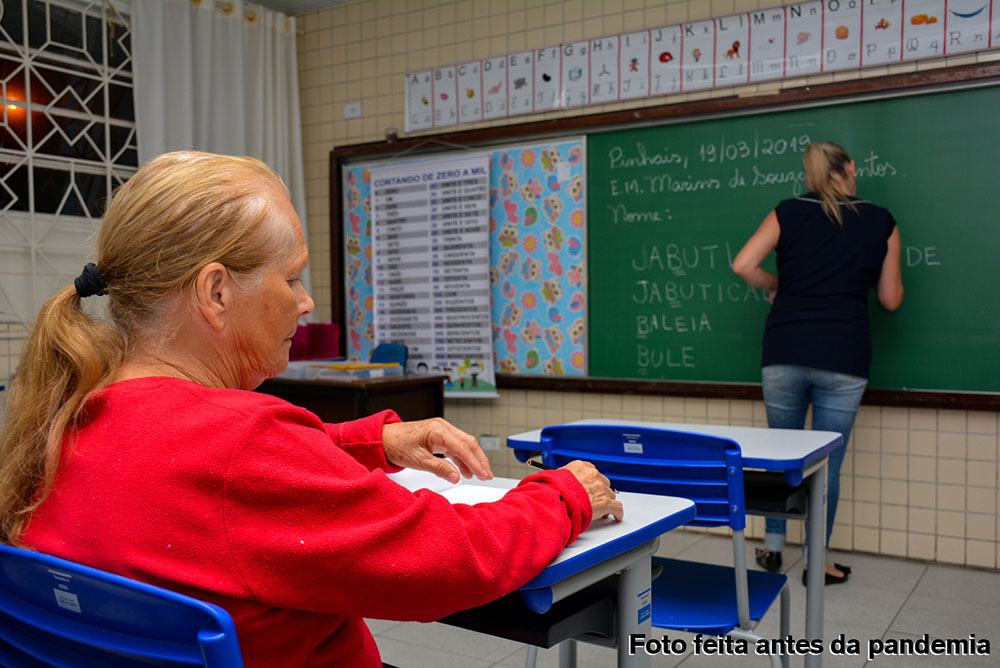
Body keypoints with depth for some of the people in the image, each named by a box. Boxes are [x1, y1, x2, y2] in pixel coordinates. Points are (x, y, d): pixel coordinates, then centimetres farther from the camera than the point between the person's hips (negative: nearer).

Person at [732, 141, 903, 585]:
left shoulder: (789, 213, 5)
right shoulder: (880, 222, 5)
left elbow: (743, 265, -6)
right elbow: (891, 300, 9)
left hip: (784, 355, 1)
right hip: (844, 359, -1)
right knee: (828, 462, 8)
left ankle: (772, 548, 26)